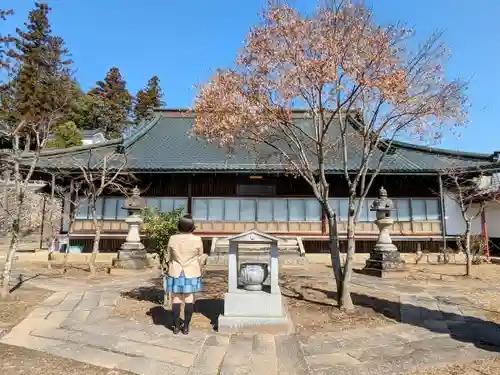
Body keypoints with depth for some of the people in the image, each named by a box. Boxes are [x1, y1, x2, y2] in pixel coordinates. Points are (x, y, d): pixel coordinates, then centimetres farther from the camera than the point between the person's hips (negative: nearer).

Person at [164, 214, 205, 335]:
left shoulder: (172, 239, -7)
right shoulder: (197, 240, -11)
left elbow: (169, 257, 3)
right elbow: (200, 259, -2)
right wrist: (198, 272, 12)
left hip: (175, 273, 1)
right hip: (191, 273, -1)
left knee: (176, 299, 8)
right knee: (189, 300, 6)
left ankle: (176, 327, 14)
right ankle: (186, 327, 11)